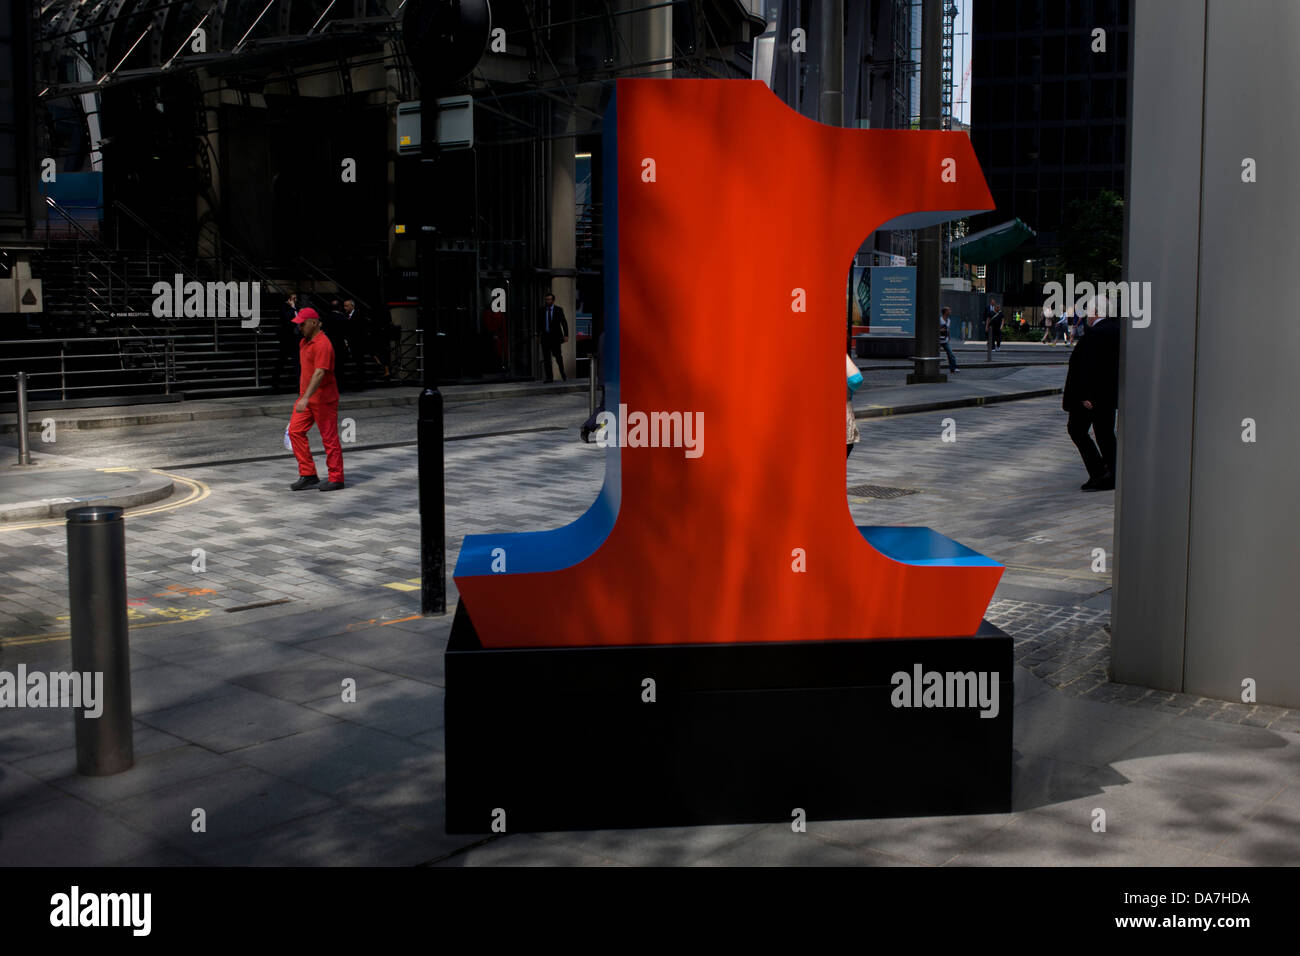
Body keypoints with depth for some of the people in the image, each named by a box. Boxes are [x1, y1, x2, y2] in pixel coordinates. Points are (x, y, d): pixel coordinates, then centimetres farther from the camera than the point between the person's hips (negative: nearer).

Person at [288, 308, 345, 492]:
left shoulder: (322, 344, -18)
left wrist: (306, 398, -33)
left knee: (329, 438, -2)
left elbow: (319, 373, -27)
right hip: (306, 397, 9)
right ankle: (308, 475, 8)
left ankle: (336, 479, 7)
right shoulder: (305, 342, 13)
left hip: (323, 399, -9)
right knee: (295, 431, 3)